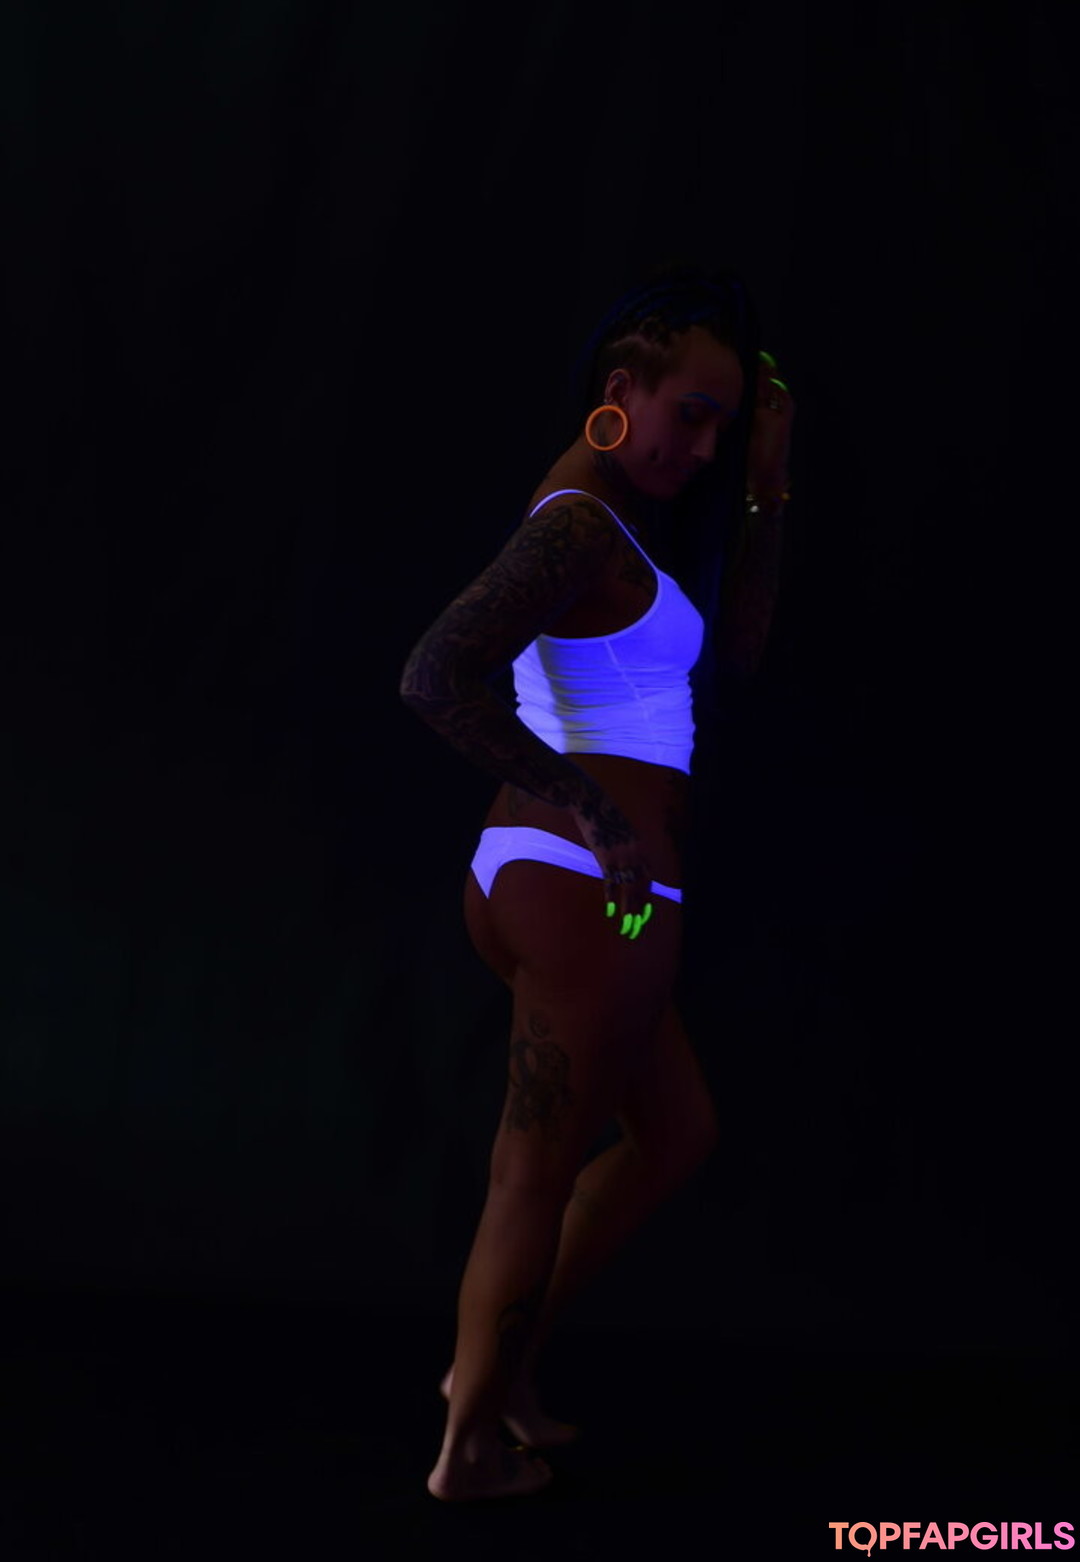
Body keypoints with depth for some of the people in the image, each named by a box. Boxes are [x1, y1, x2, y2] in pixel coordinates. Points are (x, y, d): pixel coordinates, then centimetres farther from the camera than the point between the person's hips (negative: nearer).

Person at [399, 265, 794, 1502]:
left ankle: (498, 1361, 30)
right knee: (538, 1176, 4)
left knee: (677, 1130, 24)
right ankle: (471, 1447, 19)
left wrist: (765, 484, 17)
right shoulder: (578, 529, -15)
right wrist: (587, 804, -24)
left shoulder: (604, 509, 16)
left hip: (536, 877, 10)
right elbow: (432, 679, -28)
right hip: (593, 892, -10)